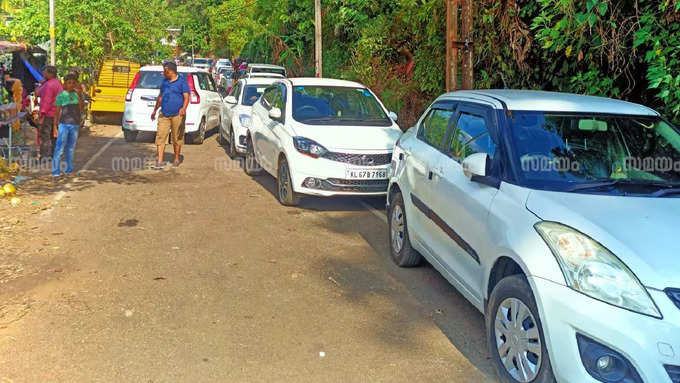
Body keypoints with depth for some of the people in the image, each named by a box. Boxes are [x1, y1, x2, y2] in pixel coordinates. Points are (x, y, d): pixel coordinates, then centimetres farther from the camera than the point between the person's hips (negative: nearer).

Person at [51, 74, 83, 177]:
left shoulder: (77, 94, 5)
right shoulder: (61, 95, -2)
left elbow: (80, 108, -8)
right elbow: (57, 112, 0)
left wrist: (80, 95, -17)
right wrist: (55, 126, -4)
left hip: (75, 125, 3)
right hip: (64, 124, -3)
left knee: (71, 148, 11)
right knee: (60, 148, -5)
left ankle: (69, 170, 19)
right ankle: (56, 172, -2)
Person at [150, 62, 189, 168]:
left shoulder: (182, 81, -2)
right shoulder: (164, 81, 15)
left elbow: (186, 97, -11)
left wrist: (184, 108, -29)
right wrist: (155, 110, 29)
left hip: (177, 115, -4)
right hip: (164, 115, 4)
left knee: (177, 138, 5)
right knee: (160, 137, -6)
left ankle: (176, 159, 21)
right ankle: (160, 161, -7)